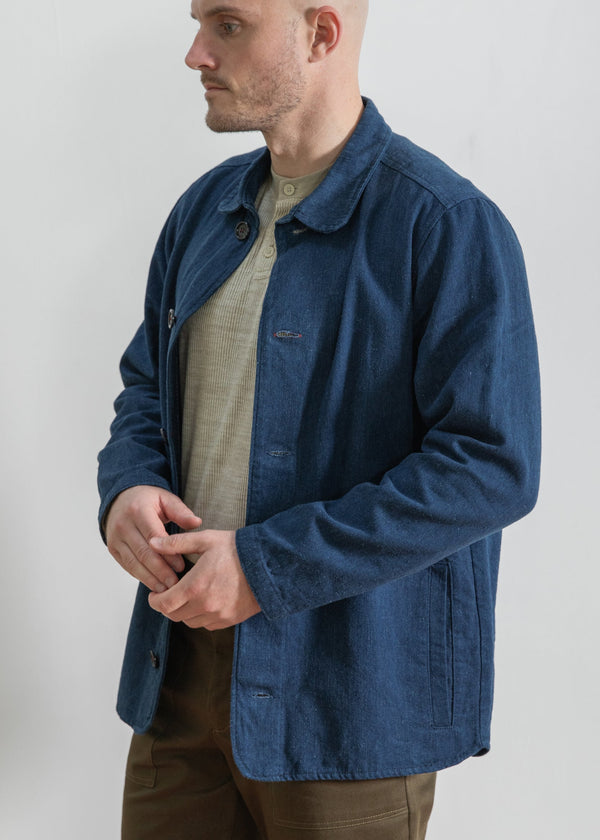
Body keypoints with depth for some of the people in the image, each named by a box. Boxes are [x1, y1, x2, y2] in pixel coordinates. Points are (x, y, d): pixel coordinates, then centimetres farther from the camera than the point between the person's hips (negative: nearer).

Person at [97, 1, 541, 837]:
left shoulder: (448, 226, -14)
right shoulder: (206, 208, 8)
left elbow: (493, 467, -20)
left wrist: (267, 565, -21)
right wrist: (126, 488, -6)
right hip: (183, 661, 6)